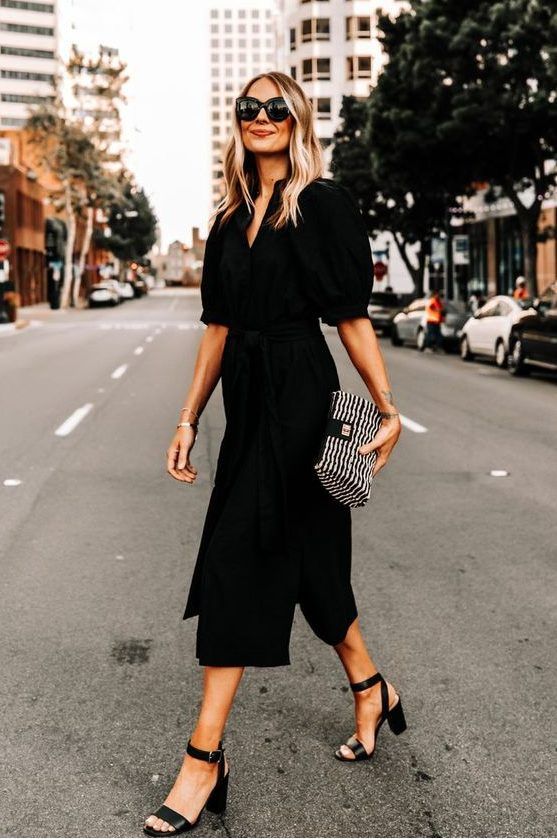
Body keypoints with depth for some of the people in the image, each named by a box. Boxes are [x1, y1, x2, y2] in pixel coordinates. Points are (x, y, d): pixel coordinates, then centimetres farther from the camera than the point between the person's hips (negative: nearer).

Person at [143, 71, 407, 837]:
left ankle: (205, 756, -3)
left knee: (237, 560, -10)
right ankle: (374, 693, 34)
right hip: (249, 400, 7)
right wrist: (189, 420, 10)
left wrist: (388, 410, -10)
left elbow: (352, 315, -8)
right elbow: (219, 326, 13)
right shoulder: (232, 219, 14)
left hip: (300, 395, -7)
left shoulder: (322, 204, -5)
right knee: (306, 556, 14)